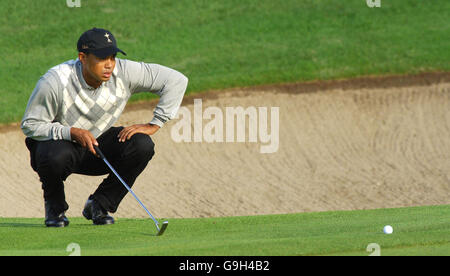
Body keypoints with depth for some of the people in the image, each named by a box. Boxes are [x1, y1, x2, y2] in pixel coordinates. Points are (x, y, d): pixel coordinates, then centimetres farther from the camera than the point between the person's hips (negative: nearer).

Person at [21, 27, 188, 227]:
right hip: (60, 143, -3)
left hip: (98, 142, 3)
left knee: (142, 145, -24)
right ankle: (54, 206, -3)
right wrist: (72, 132, -31)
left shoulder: (124, 72, -19)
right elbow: (29, 124, -18)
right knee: (56, 157, -39)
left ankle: (99, 204, -3)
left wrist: (153, 125, -18)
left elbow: (176, 80, -14)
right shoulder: (55, 81, -26)